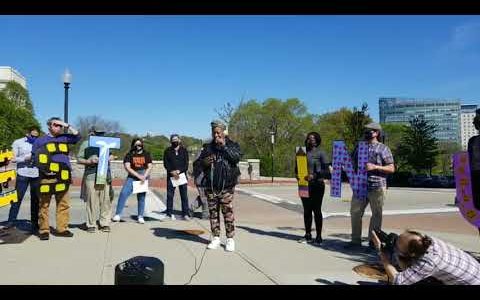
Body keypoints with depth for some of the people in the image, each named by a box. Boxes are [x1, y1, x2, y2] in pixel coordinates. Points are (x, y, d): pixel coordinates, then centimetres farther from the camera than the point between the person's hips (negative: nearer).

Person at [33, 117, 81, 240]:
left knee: (64, 204, 2)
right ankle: (44, 230, 5)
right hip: (46, 177, -2)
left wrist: (67, 126, 2)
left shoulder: (64, 138, 16)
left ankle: (62, 228, 8)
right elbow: (35, 159, 6)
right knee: (44, 205, -2)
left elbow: (78, 136, 7)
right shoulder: (40, 140, 9)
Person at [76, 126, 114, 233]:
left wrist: (110, 157, 4)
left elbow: (111, 155, 27)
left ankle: (105, 223, 9)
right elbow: (79, 159, 3)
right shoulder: (85, 144, 6)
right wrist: (89, 161, -13)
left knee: (106, 201, 2)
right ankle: (91, 224, 10)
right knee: (91, 202, -1)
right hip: (91, 176, -3)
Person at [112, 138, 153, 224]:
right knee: (123, 193, -15)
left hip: (144, 177, 1)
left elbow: (150, 166, 4)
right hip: (132, 177, -1)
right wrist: (138, 176, -16)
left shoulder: (146, 154, 8)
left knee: (141, 197, 5)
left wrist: (144, 176, -12)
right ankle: (117, 214, -8)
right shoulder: (129, 155, 2)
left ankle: (140, 217, 15)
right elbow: (127, 167, -8)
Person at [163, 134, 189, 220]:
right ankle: (170, 213, 11)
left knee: (184, 195, 0)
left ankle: (185, 214, 4)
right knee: (170, 195, 2)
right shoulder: (167, 151, 9)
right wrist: (172, 172, -13)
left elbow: (186, 164, 1)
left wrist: (178, 171, -13)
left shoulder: (184, 150, 8)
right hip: (171, 176, 0)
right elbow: (166, 164, 2)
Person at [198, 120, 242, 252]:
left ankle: (230, 239, 7)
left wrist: (224, 146, -15)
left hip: (226, 186, -3)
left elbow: (237, 157, -15)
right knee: (213, 212, 9)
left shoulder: (232, 145, 4)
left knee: (228, 212, -4)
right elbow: (199, 161, 14)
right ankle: (216, 238, 20)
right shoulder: (208, 147, 12)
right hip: (210, 186, 4)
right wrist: (204, 162, -8)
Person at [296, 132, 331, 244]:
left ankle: (319, 236, 11)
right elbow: (297, 168, 19)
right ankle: (308, 235, 21)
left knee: (316, 211, 1)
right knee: (306, 211, 11)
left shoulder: (320, 153, -4)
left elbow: (326, 171, -9)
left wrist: (314, 175, -21)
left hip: (316, 185, -5)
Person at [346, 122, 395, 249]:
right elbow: (353, 164, 22)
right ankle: (355, 240, 17)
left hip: (377, 187, -5)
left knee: (376, 214, 5)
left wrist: (375, 167, -17)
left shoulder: (383, 148, -1)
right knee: (355, 212, 6)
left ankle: (372, 241, 16)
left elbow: (391, 168, -4)